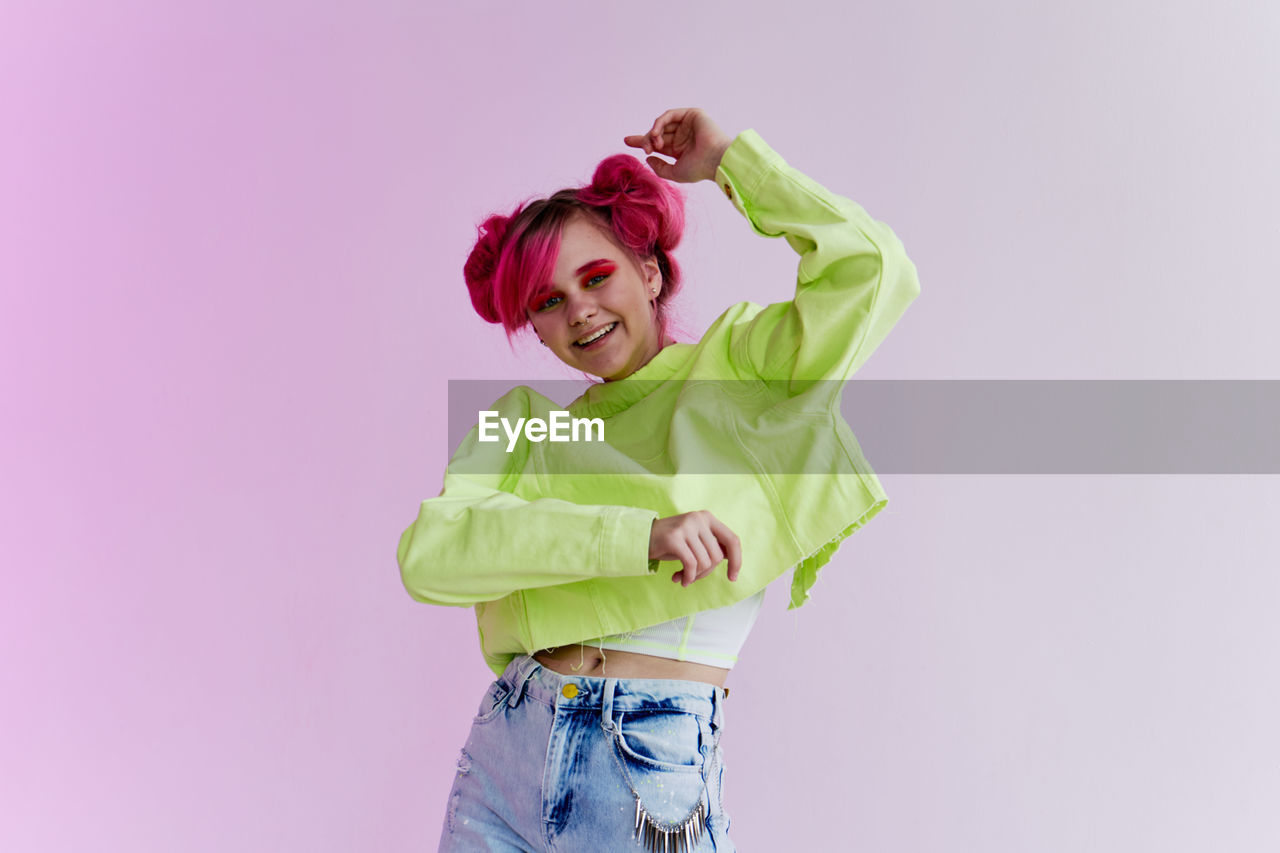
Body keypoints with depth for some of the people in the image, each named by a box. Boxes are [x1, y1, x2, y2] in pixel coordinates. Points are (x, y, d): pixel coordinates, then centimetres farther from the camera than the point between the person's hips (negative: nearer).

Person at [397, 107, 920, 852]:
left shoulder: (739, 370, 3)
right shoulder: (525, 421, 9)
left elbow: (872, 270, -13)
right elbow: (429, 553, -10)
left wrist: (729, 159, 0)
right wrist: (636, 535, -23)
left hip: (655, 770, -3)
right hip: (502, 757, 4)